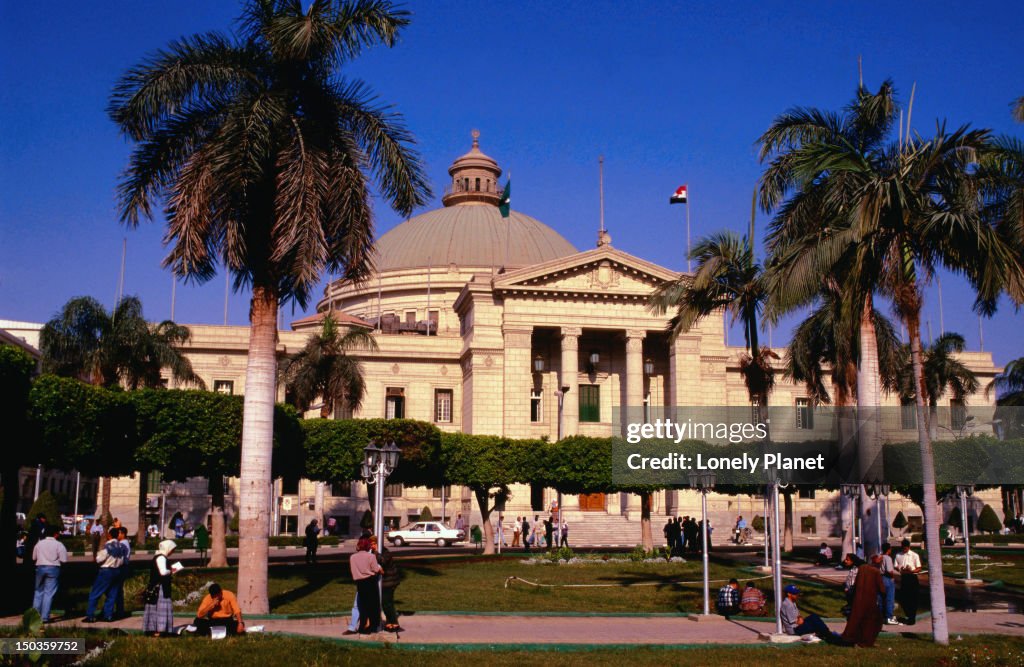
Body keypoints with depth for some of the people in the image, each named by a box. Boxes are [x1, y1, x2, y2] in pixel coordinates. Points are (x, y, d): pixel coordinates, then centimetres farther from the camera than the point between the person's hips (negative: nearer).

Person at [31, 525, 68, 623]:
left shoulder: (39, 543, 5)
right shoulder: (58, 545, -7)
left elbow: (34, 558, 12)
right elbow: (64, 560, -8)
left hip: (40, 567, 4)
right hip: (53, 568, -3)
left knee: (38, 591, 17)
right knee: (49, 593, 0)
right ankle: (45, 617, -2)